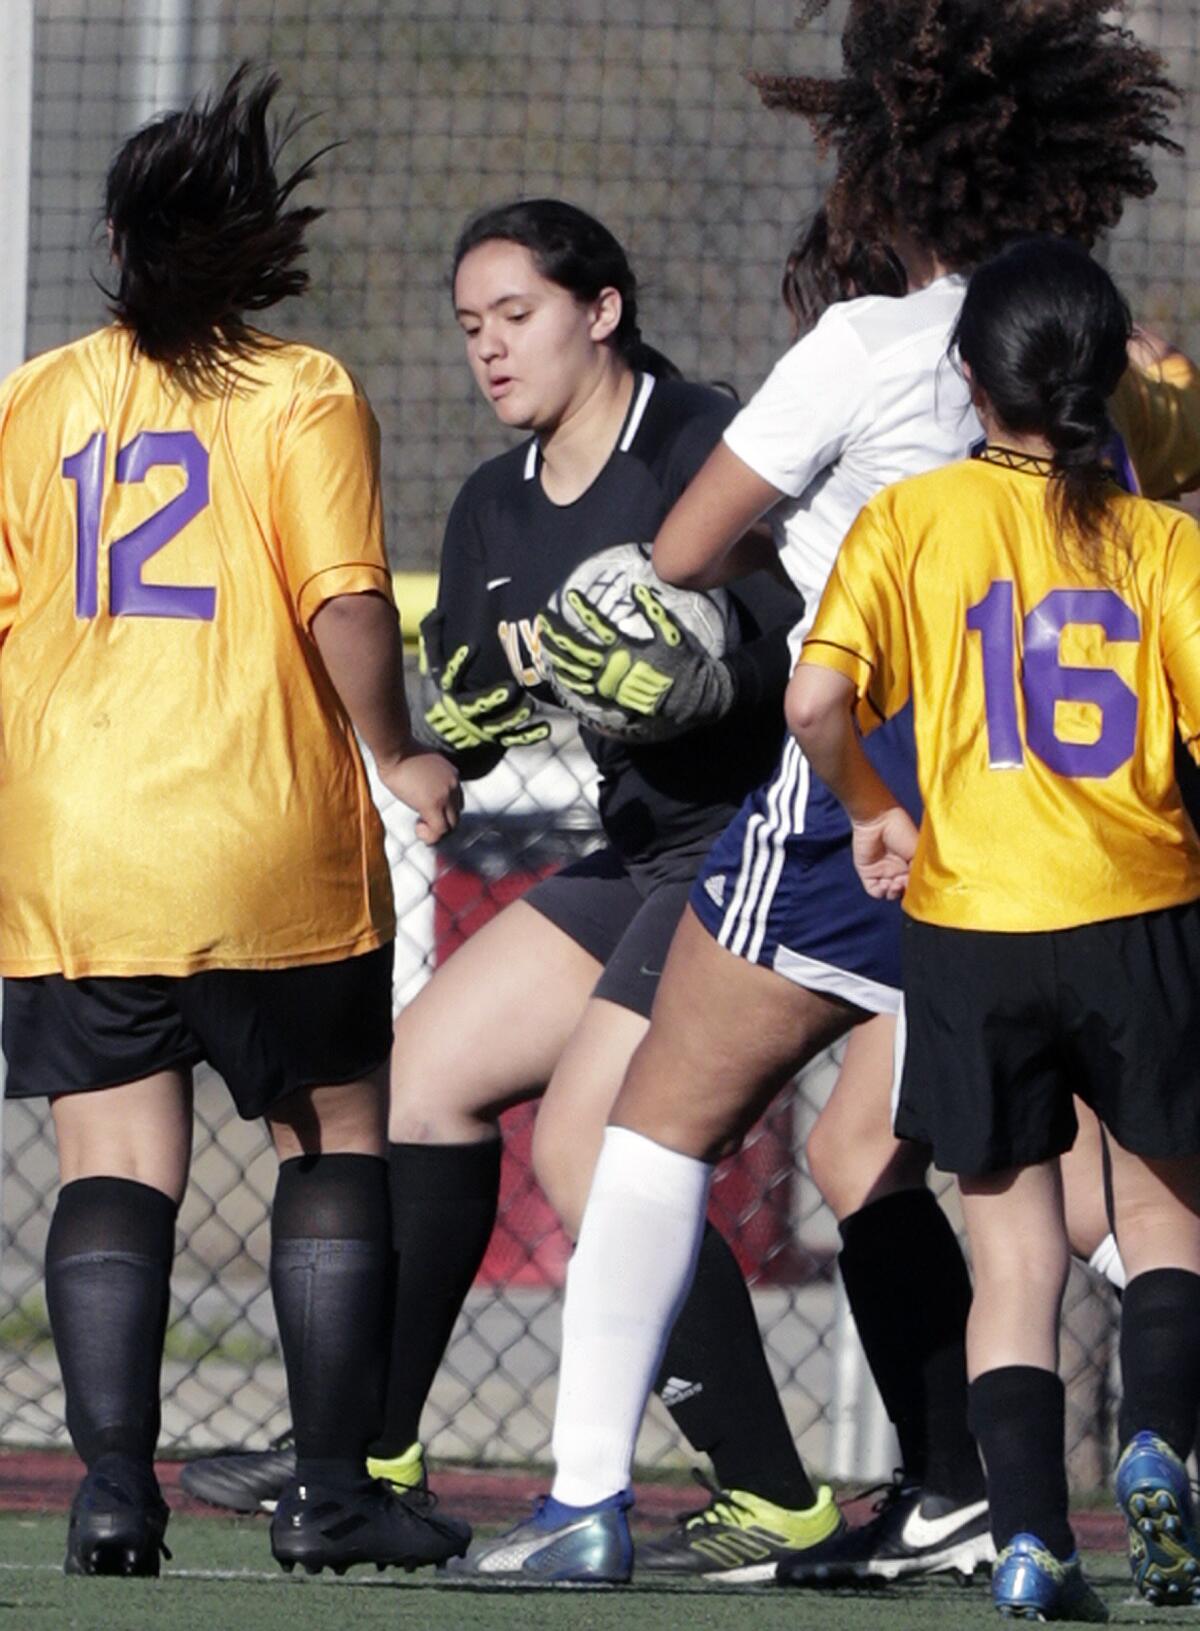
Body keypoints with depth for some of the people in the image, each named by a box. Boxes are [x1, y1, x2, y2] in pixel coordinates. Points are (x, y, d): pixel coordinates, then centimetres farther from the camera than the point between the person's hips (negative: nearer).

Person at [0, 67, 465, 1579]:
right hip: (271, 850, -3)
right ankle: (330, 1485, 8)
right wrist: (398, 757, 1)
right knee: (334, 1138, 11)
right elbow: (344, 603, -13)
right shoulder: (301, 395, -4)